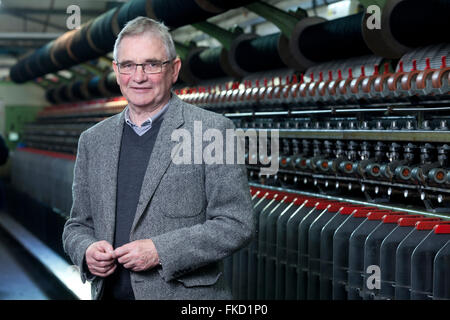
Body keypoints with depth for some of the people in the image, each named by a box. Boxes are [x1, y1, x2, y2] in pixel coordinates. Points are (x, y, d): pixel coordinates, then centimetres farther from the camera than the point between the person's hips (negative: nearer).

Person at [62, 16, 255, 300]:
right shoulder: (93, 140, 8)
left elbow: (237, 224, -11)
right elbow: (78, 225, 14)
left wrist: (160, 251, -20)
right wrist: (86, 251, -8)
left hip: (186, 295, -4)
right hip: (108, 293, 4)